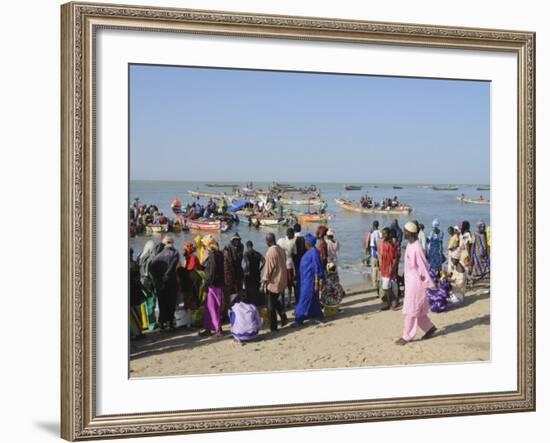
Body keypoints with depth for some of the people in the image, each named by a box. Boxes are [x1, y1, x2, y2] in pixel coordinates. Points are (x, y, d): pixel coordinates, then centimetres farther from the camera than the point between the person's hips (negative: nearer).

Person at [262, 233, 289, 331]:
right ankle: (283, 317, 11)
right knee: (276, 300, 24)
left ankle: (273, 326, 9)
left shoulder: (270, 251, -20)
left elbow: (269, 267, -18)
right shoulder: (281, 249, 4)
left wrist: (265, 280, -8)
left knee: (271, 305, 4)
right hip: (282, 281, 8)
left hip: (273, 282, -8)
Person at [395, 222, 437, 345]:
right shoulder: (410, 245, 7)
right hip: (409, 280, 9)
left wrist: (427, 282, -17)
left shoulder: (416, 248, -22)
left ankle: (407, 336, 5)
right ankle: (429, 327, 30)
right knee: (417, 309, 17)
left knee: (410, 310, -2)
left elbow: (423, 266, -20)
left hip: (416, 281, -9)